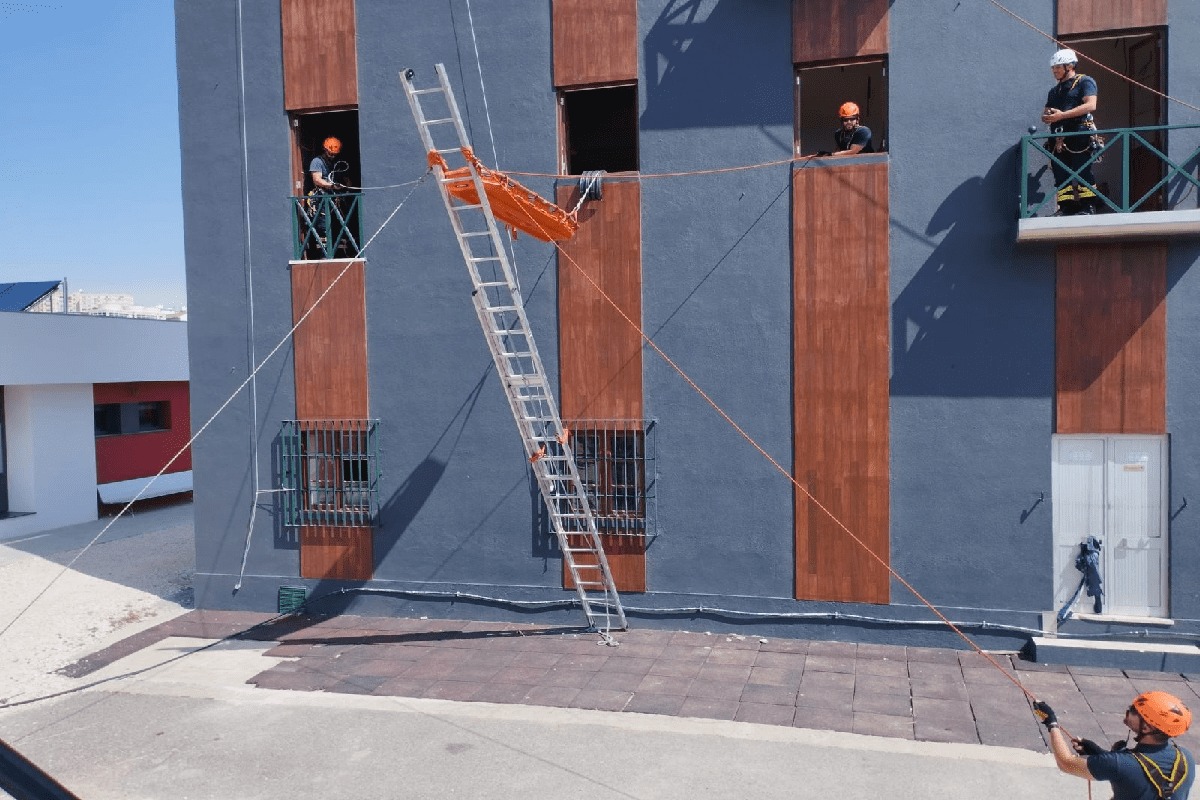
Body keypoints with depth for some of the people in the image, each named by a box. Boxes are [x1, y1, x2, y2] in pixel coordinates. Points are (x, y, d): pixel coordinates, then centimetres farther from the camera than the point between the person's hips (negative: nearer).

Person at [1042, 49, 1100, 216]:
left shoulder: (1084, 82, 6)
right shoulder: (1054, 90, 27)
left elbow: (1090, 105, -9)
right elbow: (1046, 113, 28)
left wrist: (1061, 115, -15)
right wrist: (1047, 116, 1)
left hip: (1080, 137, -6)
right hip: (1059, 139, 7)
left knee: (1083, 174, -10)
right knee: (1061, 176, 1)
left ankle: (1088, 207, -10)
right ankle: (1067, 209, 2)